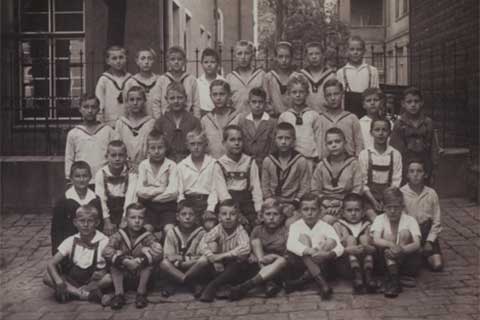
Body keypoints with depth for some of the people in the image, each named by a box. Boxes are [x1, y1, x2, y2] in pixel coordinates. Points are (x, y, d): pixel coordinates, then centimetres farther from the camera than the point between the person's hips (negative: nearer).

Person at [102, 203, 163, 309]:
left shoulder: (147, 236, -7)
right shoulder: (119, 235, -5)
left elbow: (158, 251, -27)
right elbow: (106, 251, -23)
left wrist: (139, 261, -38)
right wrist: (124, 261, -37)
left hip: (141, 277, -1)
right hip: (123, 277, 1)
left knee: (147, 252, -24)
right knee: (114, 258, -22)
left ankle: (141, 292, -16)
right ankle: (119, 293, -18)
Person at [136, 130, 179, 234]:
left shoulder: (171, 165, -1)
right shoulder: (143, 165, 4)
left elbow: (173, 191, -12)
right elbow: (140, 191, -7)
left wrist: (150, 194, -9)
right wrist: (161, 189, -10)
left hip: (167, 205, -1)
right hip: (148, 206, 1)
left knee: (169, 229, -23)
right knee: (146, 229, -23)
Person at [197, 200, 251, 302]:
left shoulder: (240, 231, -18)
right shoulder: (218, 229, -10)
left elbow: (245, 248, -36)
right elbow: (203, 243, -21)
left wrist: (223, 255, -38)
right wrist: (214, 259, -35)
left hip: (236, 264, -3)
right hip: (220, 266, 3)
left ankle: (212, 286, -28)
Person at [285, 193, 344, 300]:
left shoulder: (326, 227, -3)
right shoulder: (295, 226, -4)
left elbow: (339, 248, -16)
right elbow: (290, 245, -24)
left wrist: (328, 254, -39)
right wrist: (310, 251, -41)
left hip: (321, 263, 1)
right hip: (300, 261, -1)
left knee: (331, 241, -21)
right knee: (303, 237, -24)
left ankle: (301, 281, -30)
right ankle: (321, 282, -36)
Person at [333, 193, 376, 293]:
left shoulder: (367, 226, 11)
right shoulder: (338, 225, 8)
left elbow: (375, 248, -3)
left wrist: (366, 248, -27)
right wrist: (349, 250, -27)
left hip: (364, 259, 1)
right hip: (347, 262, -1)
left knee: (364, 238, -14)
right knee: (350, 238, -17)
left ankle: (368, 274, -31)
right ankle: (356, 274, -37)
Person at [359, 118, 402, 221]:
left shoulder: (395, 154, 4)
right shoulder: (364, 154, 2)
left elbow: (396, 182, 1)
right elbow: (363, 182, -1)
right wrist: (373, 201, -11)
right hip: (369, 196, -1)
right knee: (374, 220, -22)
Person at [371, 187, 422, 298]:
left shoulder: (410, 220, -6)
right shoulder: (380, 219, -5)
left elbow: (417, 244, -22)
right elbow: (376, 240, -23)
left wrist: (401, 250, -42)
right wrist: (391, 245, -44)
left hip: (406, 261, -1)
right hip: (385, 261, 1)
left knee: (405, 232, -22)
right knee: (387, 234, -24)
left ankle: (390, 278, -28)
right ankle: (394, 277, -39)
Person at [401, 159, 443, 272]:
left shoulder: (431, 193, 0)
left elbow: (437, 222, 3)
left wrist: (429, 241, -9)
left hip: (428, 234, 2)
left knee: (437, 265, -13)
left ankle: (425, 255, 18)